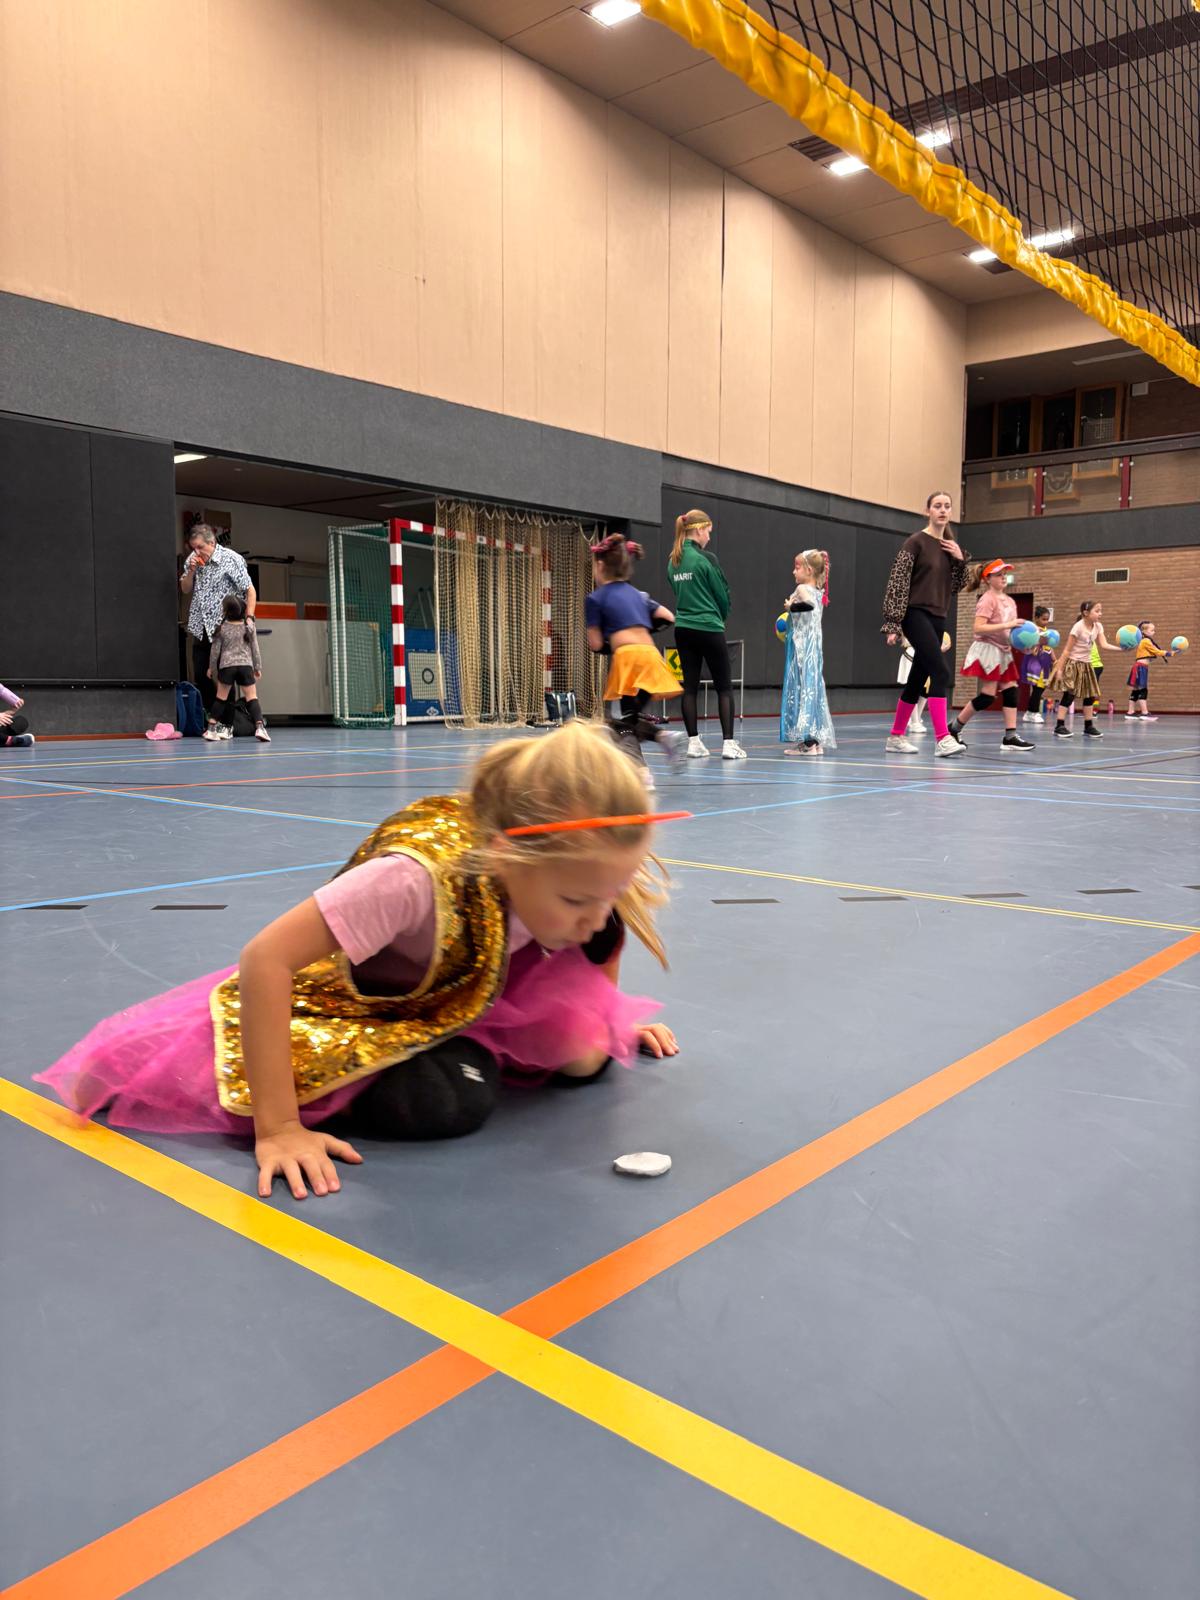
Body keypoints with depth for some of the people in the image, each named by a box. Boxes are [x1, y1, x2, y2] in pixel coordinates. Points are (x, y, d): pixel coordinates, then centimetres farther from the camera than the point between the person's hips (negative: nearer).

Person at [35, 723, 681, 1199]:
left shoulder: (573, 876, -23)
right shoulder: (421, 875, -41)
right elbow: (264, 958, -38)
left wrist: (604, 1022, 3)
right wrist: (276, 1128, -35)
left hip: (462, 993, 5)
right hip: (341, 1000, -4)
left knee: (583, 1056, -16)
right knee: (449, 1102, -31)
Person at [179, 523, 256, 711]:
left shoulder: (231, 559, -9)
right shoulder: (193, 559, 8)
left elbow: (250, 591, -9)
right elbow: (185, 589, 15)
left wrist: (249, 619, -19)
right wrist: (191, 571, -4)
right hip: (200, 629, 6)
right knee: (200, 677, 7)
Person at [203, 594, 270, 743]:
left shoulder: (221, 628, -2)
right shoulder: (249, 626, 0)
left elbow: (215, 650, 4)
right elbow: (254, 648, 5)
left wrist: (211, 667, 17)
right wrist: (258, 667, 14)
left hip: (226, 665, 0)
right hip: (245, 664, 0)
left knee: (221, 697, 12)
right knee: (252, 697, -1)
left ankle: (211, 728, 13)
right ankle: (260, 726, -16)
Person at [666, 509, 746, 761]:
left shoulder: (674, 561, 8)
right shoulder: (705, 558, -12)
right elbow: (722, 594, -6)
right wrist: (722, 616, 14)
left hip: (683, 629, 6)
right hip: (709, 628, -6)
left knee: (690, 686, 9)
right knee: (724, 687, 1)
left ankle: (694, 742, 10)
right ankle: (728, 743, -4)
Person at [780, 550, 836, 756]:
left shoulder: (802, 589, -12)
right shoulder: (819, 591, 14)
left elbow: (810, 604, -31)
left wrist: (791, 606, -17)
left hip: (802, 647, -8)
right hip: (814, 647, 8)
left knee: (803, 688, -7)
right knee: (812, 688, 11)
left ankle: (807, 741, -8)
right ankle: (816, 739, 14)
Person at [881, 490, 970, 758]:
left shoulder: (951, 545, 12)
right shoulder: (915, 542, -7)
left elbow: (956, 586, 16)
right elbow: (897, 584, -11)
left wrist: (960, 560, -1)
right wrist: (893, 624, -16)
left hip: (937, 618, 7)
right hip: (916, 615, -7)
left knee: (918, 679, 11)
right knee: (940, 672, -20)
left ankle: (896, 736, 22)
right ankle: (943, 738, -22)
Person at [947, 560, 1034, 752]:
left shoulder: (1010, 601, 14)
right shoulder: (987, 599, -10)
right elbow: (978, 628, -21)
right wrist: (1006, 625, -26)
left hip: (1004, 651, 8)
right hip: (987, 649, -8)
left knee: (1011, 690, -1)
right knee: (988, 695, -9)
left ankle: (1010, 736, -3)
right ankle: (954, 728, 4)